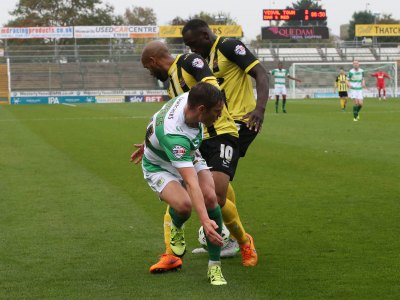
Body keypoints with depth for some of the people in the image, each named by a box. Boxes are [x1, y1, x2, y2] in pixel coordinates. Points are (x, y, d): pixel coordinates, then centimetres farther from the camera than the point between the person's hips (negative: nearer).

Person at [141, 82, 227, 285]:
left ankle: (214, 266, -12)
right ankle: (176, 228, 8)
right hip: (159, 167, -6)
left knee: (210, 197, -21)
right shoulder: (174, 134, -44)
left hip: (189, 157, 6)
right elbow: (191, 183, -50)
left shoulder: (189, 98, -23)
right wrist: (205, 220, -57)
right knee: (184, 204, -33)